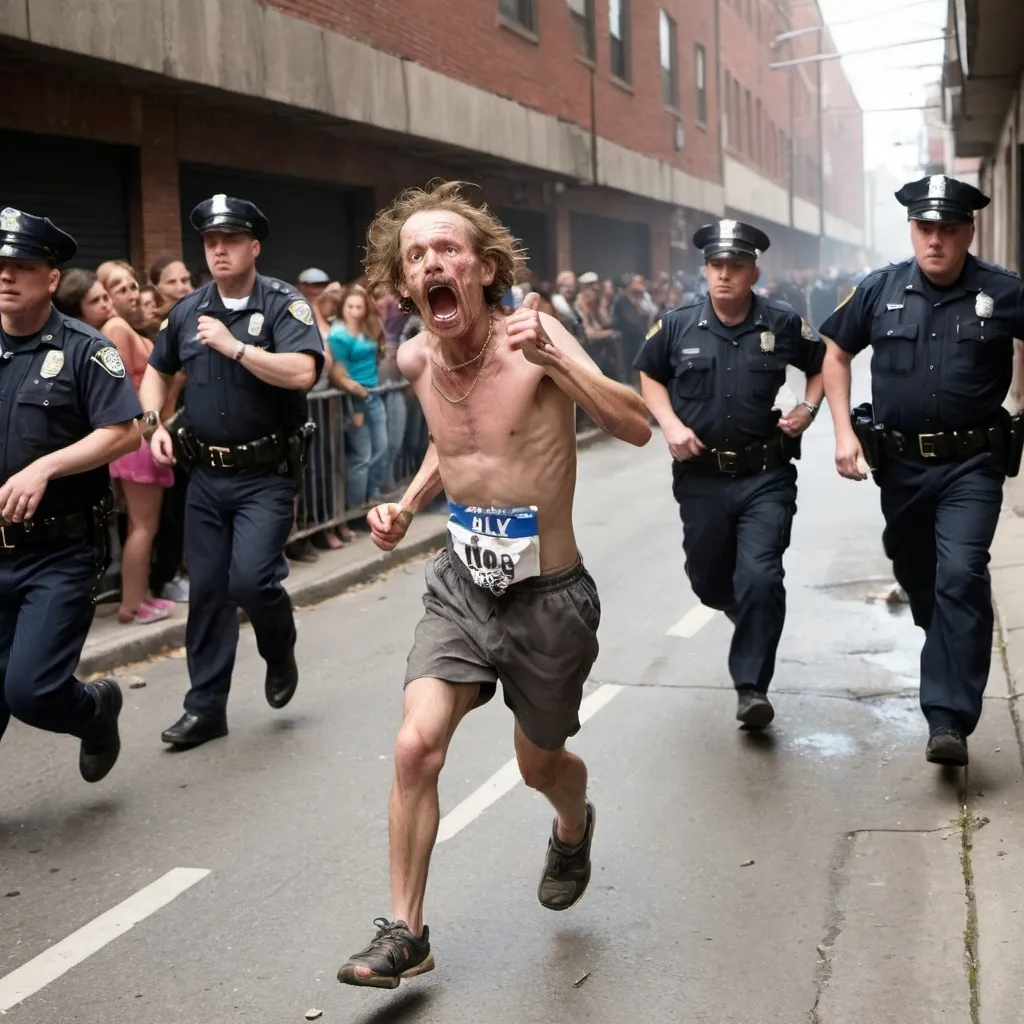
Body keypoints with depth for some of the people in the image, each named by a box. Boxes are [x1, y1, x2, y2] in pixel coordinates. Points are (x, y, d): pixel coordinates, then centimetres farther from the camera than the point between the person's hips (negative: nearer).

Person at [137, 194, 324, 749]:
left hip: (266, 474, -5)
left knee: (250, 580, -16)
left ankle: (280, 653, 17)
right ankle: (206, 706, 19)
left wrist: (234, 346, -24)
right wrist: (154, 424, 5)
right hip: (206, 474, 5)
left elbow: (302, 372, -25)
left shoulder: (284, 304, -9)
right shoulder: (188, 310, 7)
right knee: (206, 589, 7)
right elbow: (156, 371, 21)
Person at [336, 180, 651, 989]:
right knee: (416, 746, -15)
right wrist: (409, 504, 6)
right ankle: (406, 933, 2)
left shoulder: (532, 334, -17)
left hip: (549, 598, -3)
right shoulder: (415, 359, -2)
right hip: (461, 586, 3)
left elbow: (637, 428, -29)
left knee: (540, 765, 16)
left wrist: (555, 359, -40)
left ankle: (573, 829, 53)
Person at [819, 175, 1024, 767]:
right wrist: (844, 432, 0)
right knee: (914, 574, 18)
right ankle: (950, 650, 49)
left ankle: (949, 720, -13)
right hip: (900, 462, 3)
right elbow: (837, 353, 10)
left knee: (960, 577, -16)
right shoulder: (880, 290, -1)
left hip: (971, 465, -3)